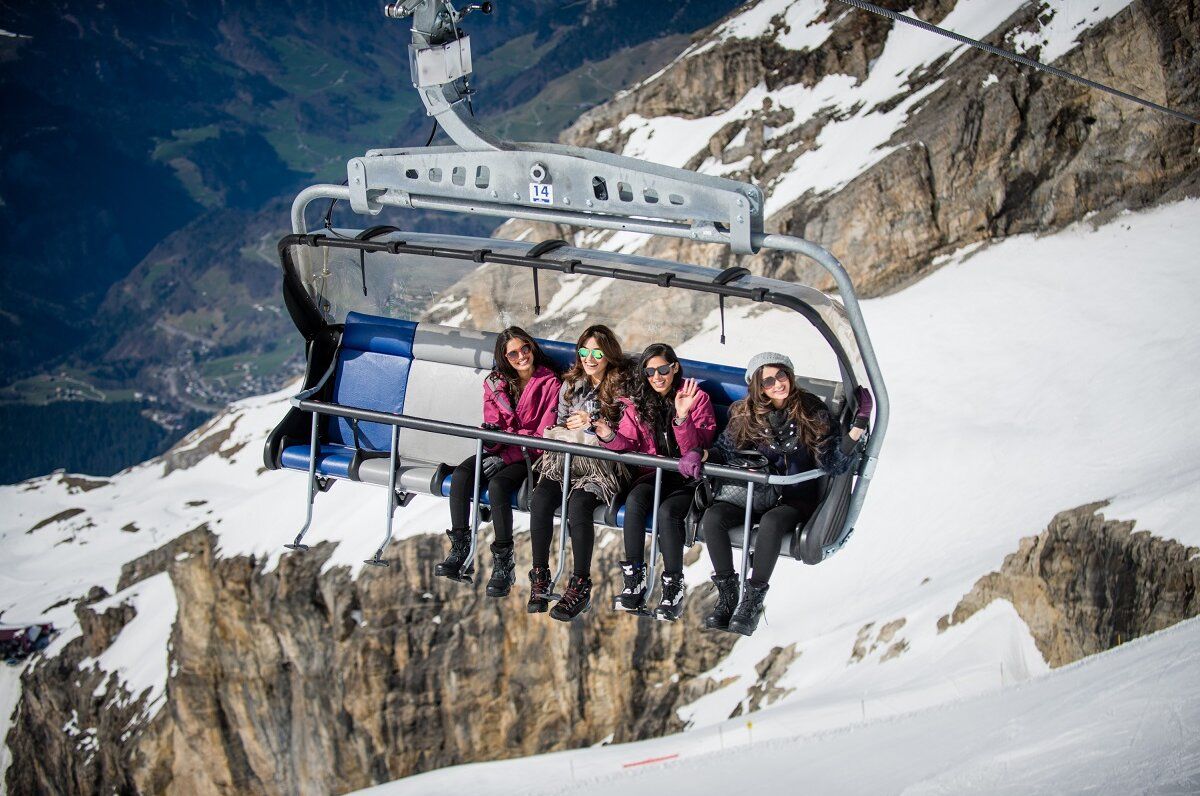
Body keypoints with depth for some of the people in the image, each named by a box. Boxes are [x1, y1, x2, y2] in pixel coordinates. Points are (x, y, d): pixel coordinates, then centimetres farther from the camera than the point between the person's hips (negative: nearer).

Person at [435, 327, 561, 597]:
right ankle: (459, 551, -23)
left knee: (497, 484, -33)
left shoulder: (550, 383, -6)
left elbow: (545, 436, -11)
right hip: (501, 451, 5)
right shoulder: (495, 383, 9)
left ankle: (503, 563, -30)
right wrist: (490, 435, -21)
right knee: (460, 474, -24)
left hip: (529, 455, -5)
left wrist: (506, 456, -20)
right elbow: (493, 426, 7)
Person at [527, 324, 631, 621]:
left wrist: (594, 424, -11)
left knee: (578, 504, -34)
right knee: (540, 499, -28)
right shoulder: (570, 384, 17)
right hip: (565, 459, 4)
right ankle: (540, 577, -20)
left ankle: (580, 586, -28)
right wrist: (571, 426, 1)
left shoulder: (621, 388, 2)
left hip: (601, 465, -4)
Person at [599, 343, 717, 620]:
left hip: (687, 477, -3)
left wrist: (682, 417, -28)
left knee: (667, 511, -32)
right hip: (656, 473, 3)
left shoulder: (697, 398, -4)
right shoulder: (638, 402, 8)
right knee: (634, 500, -29)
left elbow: (696, 448, -12)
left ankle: (674, 587, -22)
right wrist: (610, 437, -20)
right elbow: (628, 443, 2)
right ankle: (634, 579, -24)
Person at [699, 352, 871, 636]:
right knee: (712, 516, -24)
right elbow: (726, 449, 6)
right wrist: (703, 455, -17)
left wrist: (857, 428, -23)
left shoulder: (812, 411, -6)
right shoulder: (747, 415, 3)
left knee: (771, 521, -37)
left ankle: (753, 601, -24)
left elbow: (834, 464, -10)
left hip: (797, 499, -3)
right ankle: (727, 598, -13)